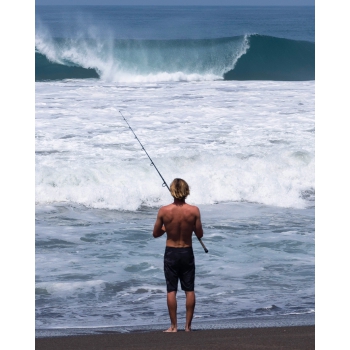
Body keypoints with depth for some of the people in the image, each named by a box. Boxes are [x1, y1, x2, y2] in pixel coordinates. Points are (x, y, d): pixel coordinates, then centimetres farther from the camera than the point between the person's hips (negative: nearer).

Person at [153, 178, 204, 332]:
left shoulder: (164, 211, -12)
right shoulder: (194, 211, -12)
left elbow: (156, 234, -2)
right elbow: (199, 234, -4)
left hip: (171, 253, -1)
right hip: (187, 252, 1)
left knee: (171, 290, 5)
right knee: (189, 290, 9)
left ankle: (173, 326, 6)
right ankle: (188, 325, 11)